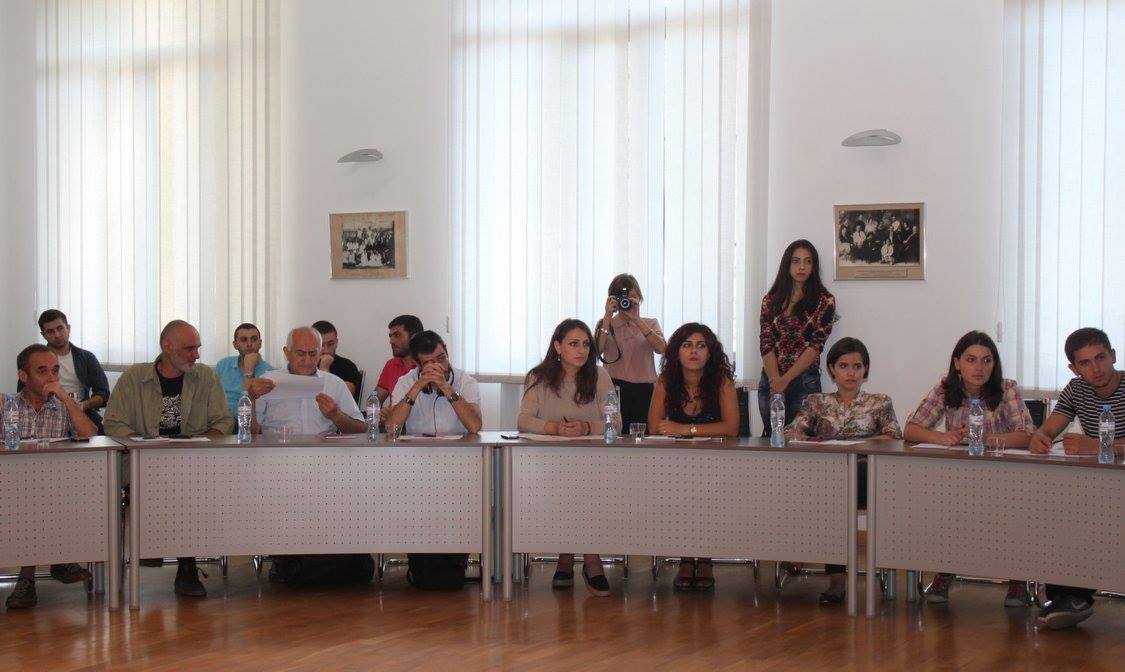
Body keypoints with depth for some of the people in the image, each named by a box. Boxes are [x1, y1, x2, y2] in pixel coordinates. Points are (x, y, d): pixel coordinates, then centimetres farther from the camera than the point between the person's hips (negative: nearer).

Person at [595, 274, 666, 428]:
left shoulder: (650, 323, 14)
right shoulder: (605, 324, 12)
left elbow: (660, 349, -7)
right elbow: (597, 350, -8)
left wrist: (636, 319, -11)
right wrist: (608, 316, -9)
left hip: (644, 392, 1)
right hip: (614, 390, -1)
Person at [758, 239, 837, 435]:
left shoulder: (824, 301, 1)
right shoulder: (771, 300, 9)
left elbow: (815, 345, -7)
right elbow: (766, 344, 1)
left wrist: (785, 380, -14)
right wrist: (775, 380, -13)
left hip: (804, 381, -3)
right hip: (770, 381, 3)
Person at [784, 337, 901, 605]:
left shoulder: (879, 403, 22)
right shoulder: (817, 402, 25)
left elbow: (893, 438, 5)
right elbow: (791, 433, 12)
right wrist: (813, 442, -10)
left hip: (865, 480, -1)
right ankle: (837, 578, -38)